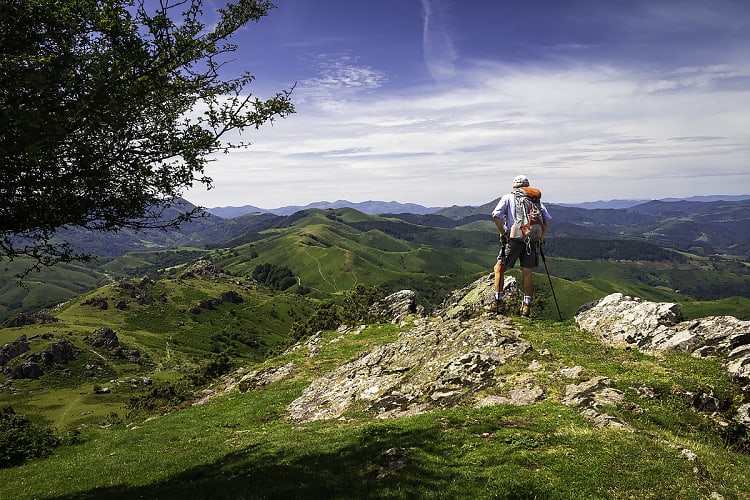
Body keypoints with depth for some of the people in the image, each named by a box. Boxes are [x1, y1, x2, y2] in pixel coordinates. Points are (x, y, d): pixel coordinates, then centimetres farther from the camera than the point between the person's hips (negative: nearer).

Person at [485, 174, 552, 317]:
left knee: (499, 268, 8)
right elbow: (547, 219, 7)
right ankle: (526, 305, 10)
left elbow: (496, 215, -9)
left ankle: (498, 302, 7)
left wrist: (502, 233, -1)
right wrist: (542, 236, 14)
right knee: (528, 272, 8)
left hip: (514, 238, -3)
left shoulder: (508, 198, 5)